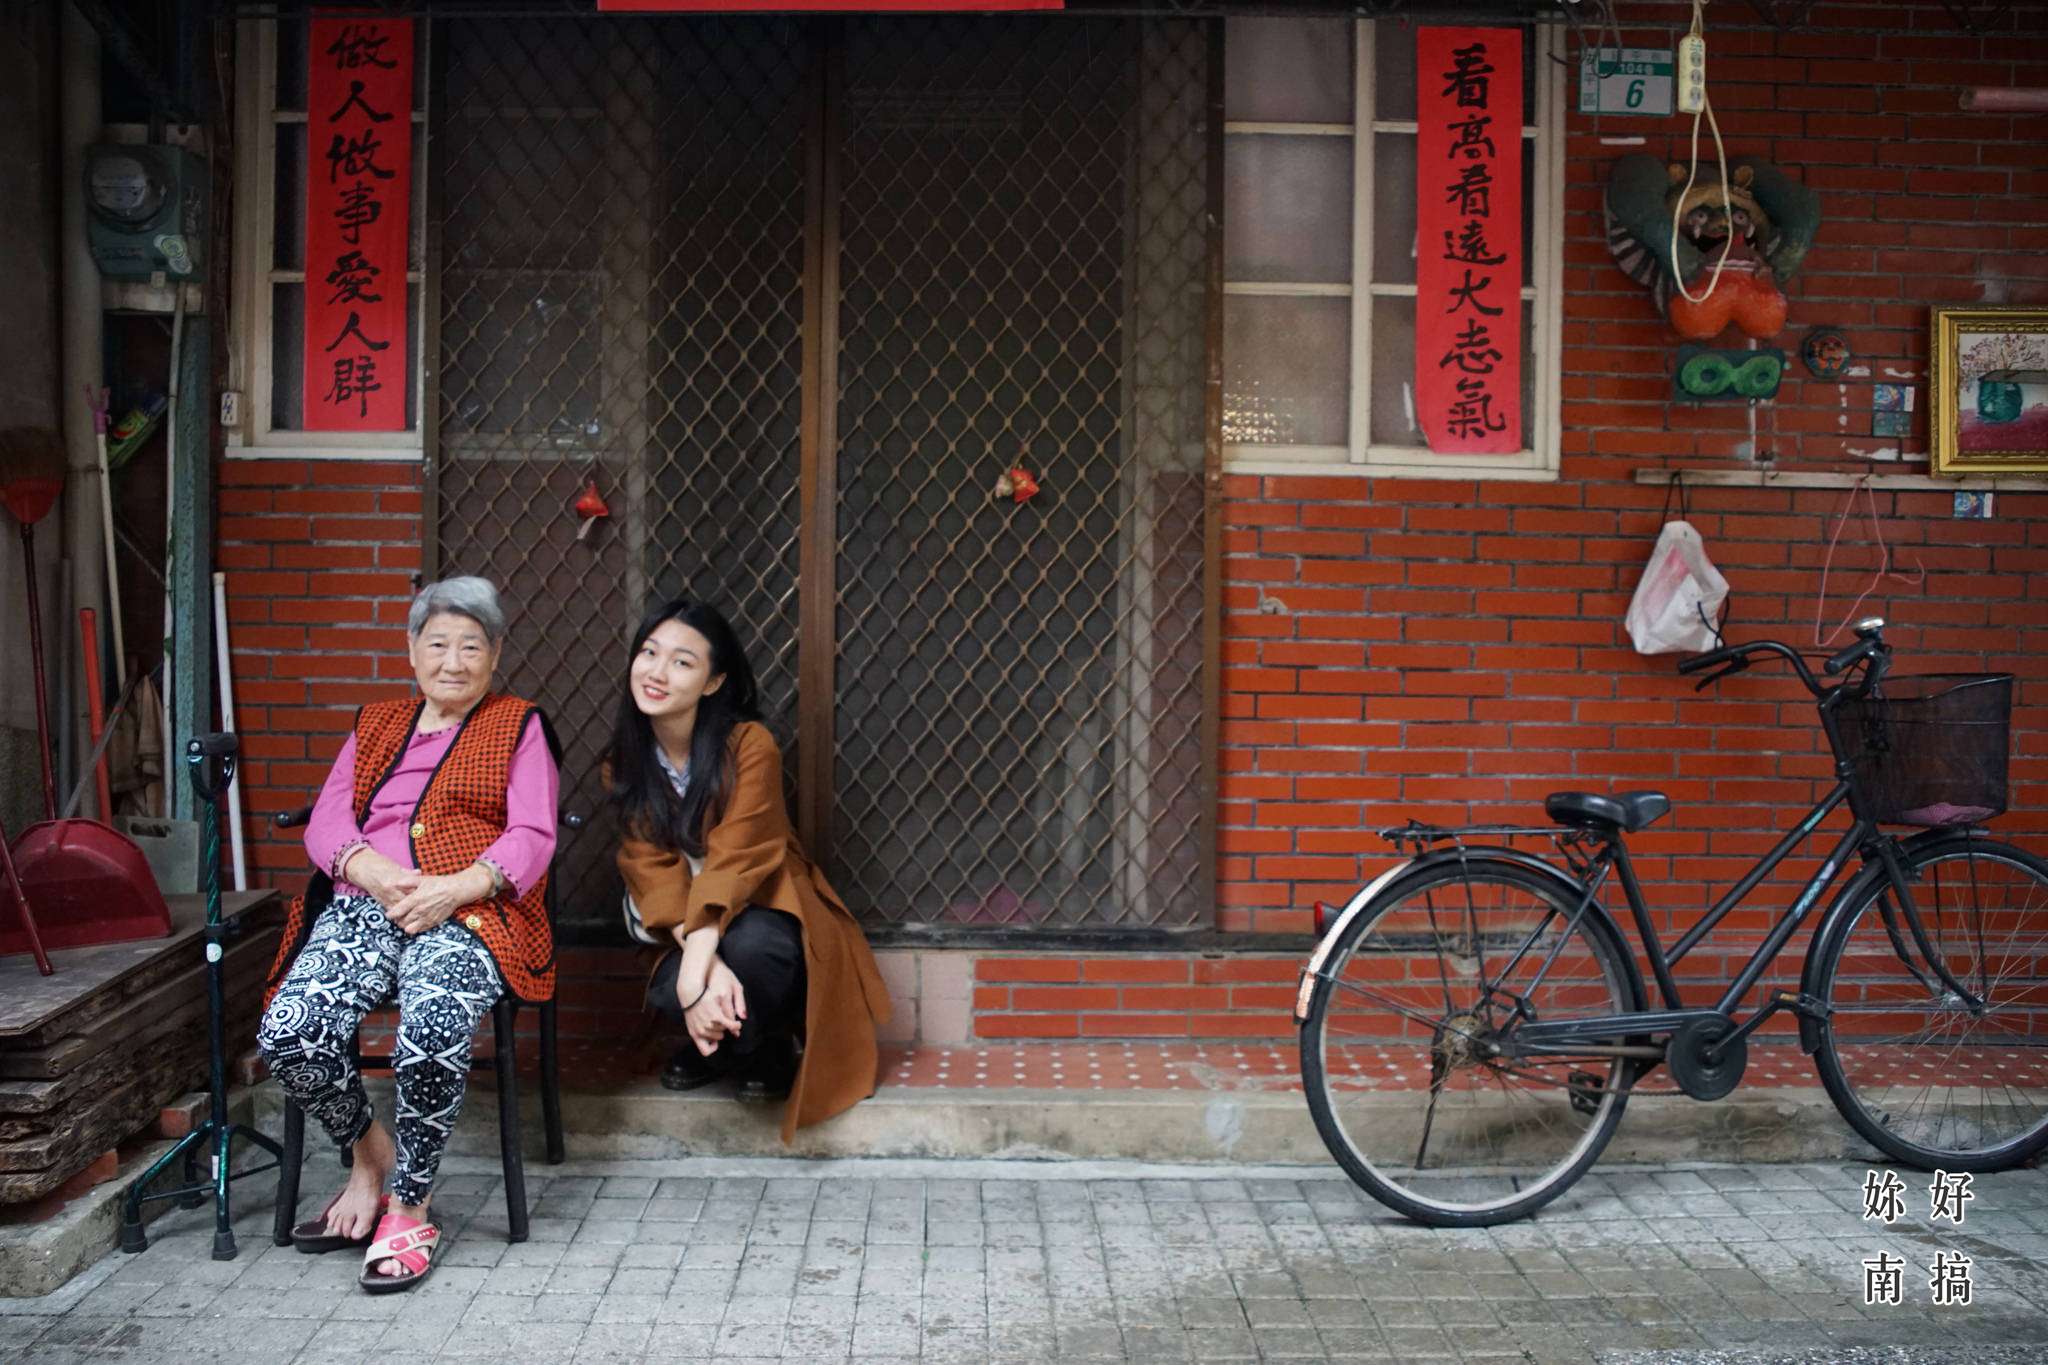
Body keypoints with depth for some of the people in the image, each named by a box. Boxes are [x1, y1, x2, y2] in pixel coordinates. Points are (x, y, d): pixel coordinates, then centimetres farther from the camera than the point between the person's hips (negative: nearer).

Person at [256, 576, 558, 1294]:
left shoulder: (519, 725, 16)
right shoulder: (376, 724, 27)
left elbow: (532, 837, 3)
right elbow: (326, 823, 13)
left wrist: (455, 889, -15)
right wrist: (379, 875, -9)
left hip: (471, 912, -3)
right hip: (364, 905, 4)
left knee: (432, 1035, -34)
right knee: (288, 1032, -24)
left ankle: (408, 1205, -13)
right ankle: (369, 1154, 4)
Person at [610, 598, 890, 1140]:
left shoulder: (749, 745, -17)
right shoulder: (626, 760, -3)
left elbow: (734, 861, -23)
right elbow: (651, 867, -12)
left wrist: (698, 967, -36)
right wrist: (704, 969, -28)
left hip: (765, 913, -3)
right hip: (689, 931, 4)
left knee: (749, 948, -37)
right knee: (671, 991, -29)